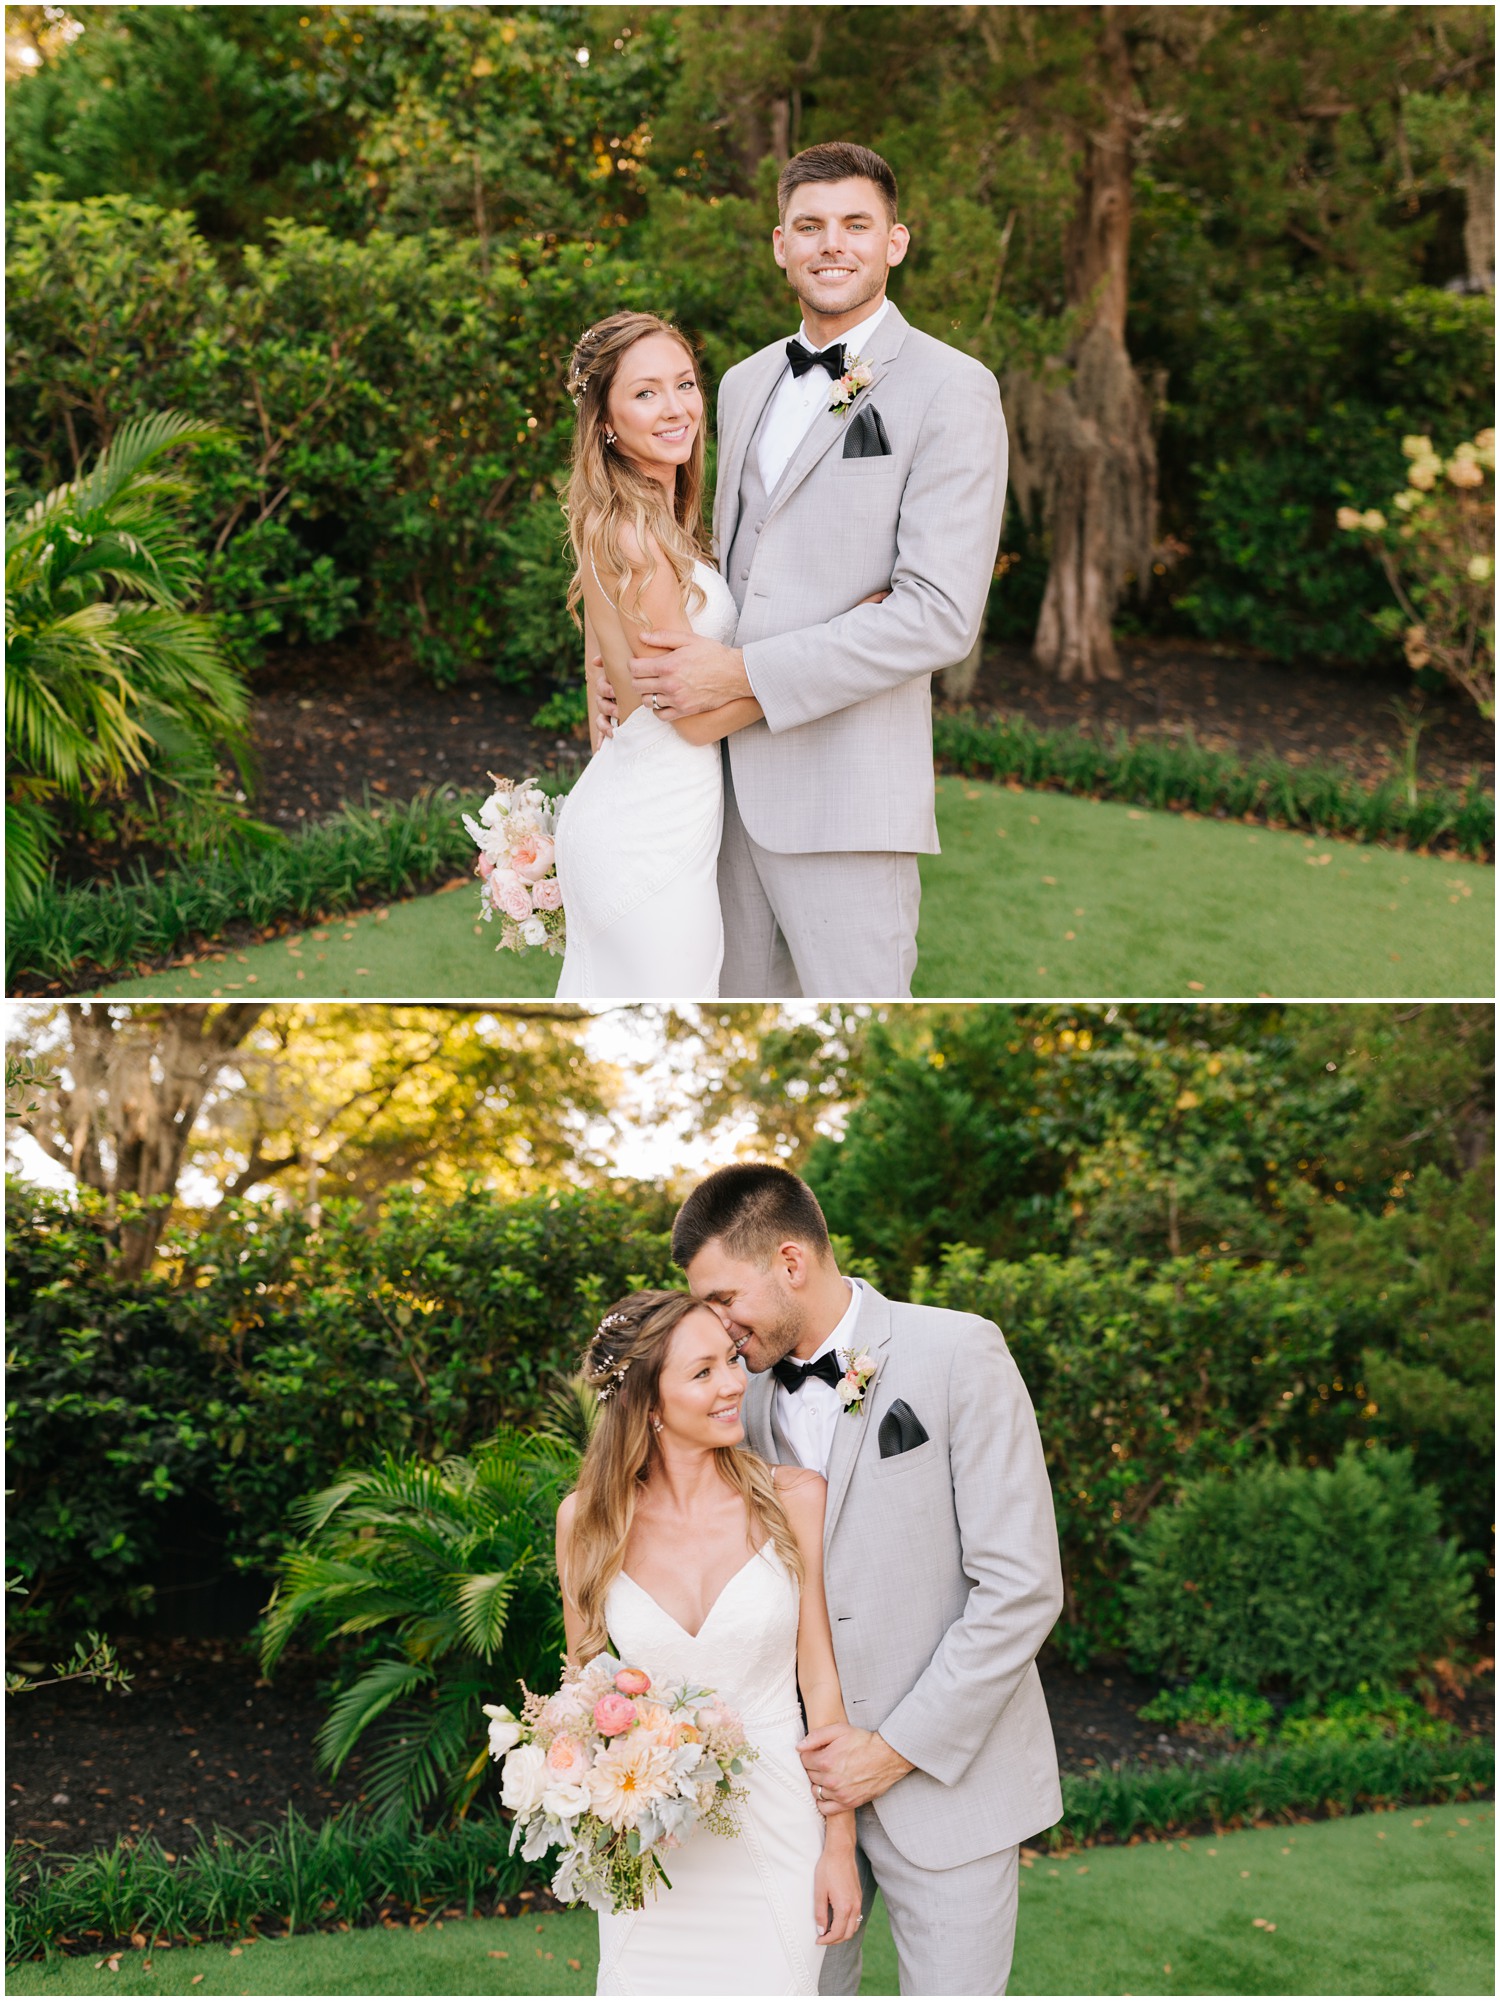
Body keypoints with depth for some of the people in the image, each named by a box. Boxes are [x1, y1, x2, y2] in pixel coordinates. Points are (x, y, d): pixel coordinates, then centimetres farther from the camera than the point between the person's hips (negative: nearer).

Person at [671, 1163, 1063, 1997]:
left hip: (946, 1777, -5)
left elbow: (1021, 1589, -13)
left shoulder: (958, 1356, -9)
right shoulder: (753, 1394, 8)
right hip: (807, 1773, 5)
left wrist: (898, 1749, -13)